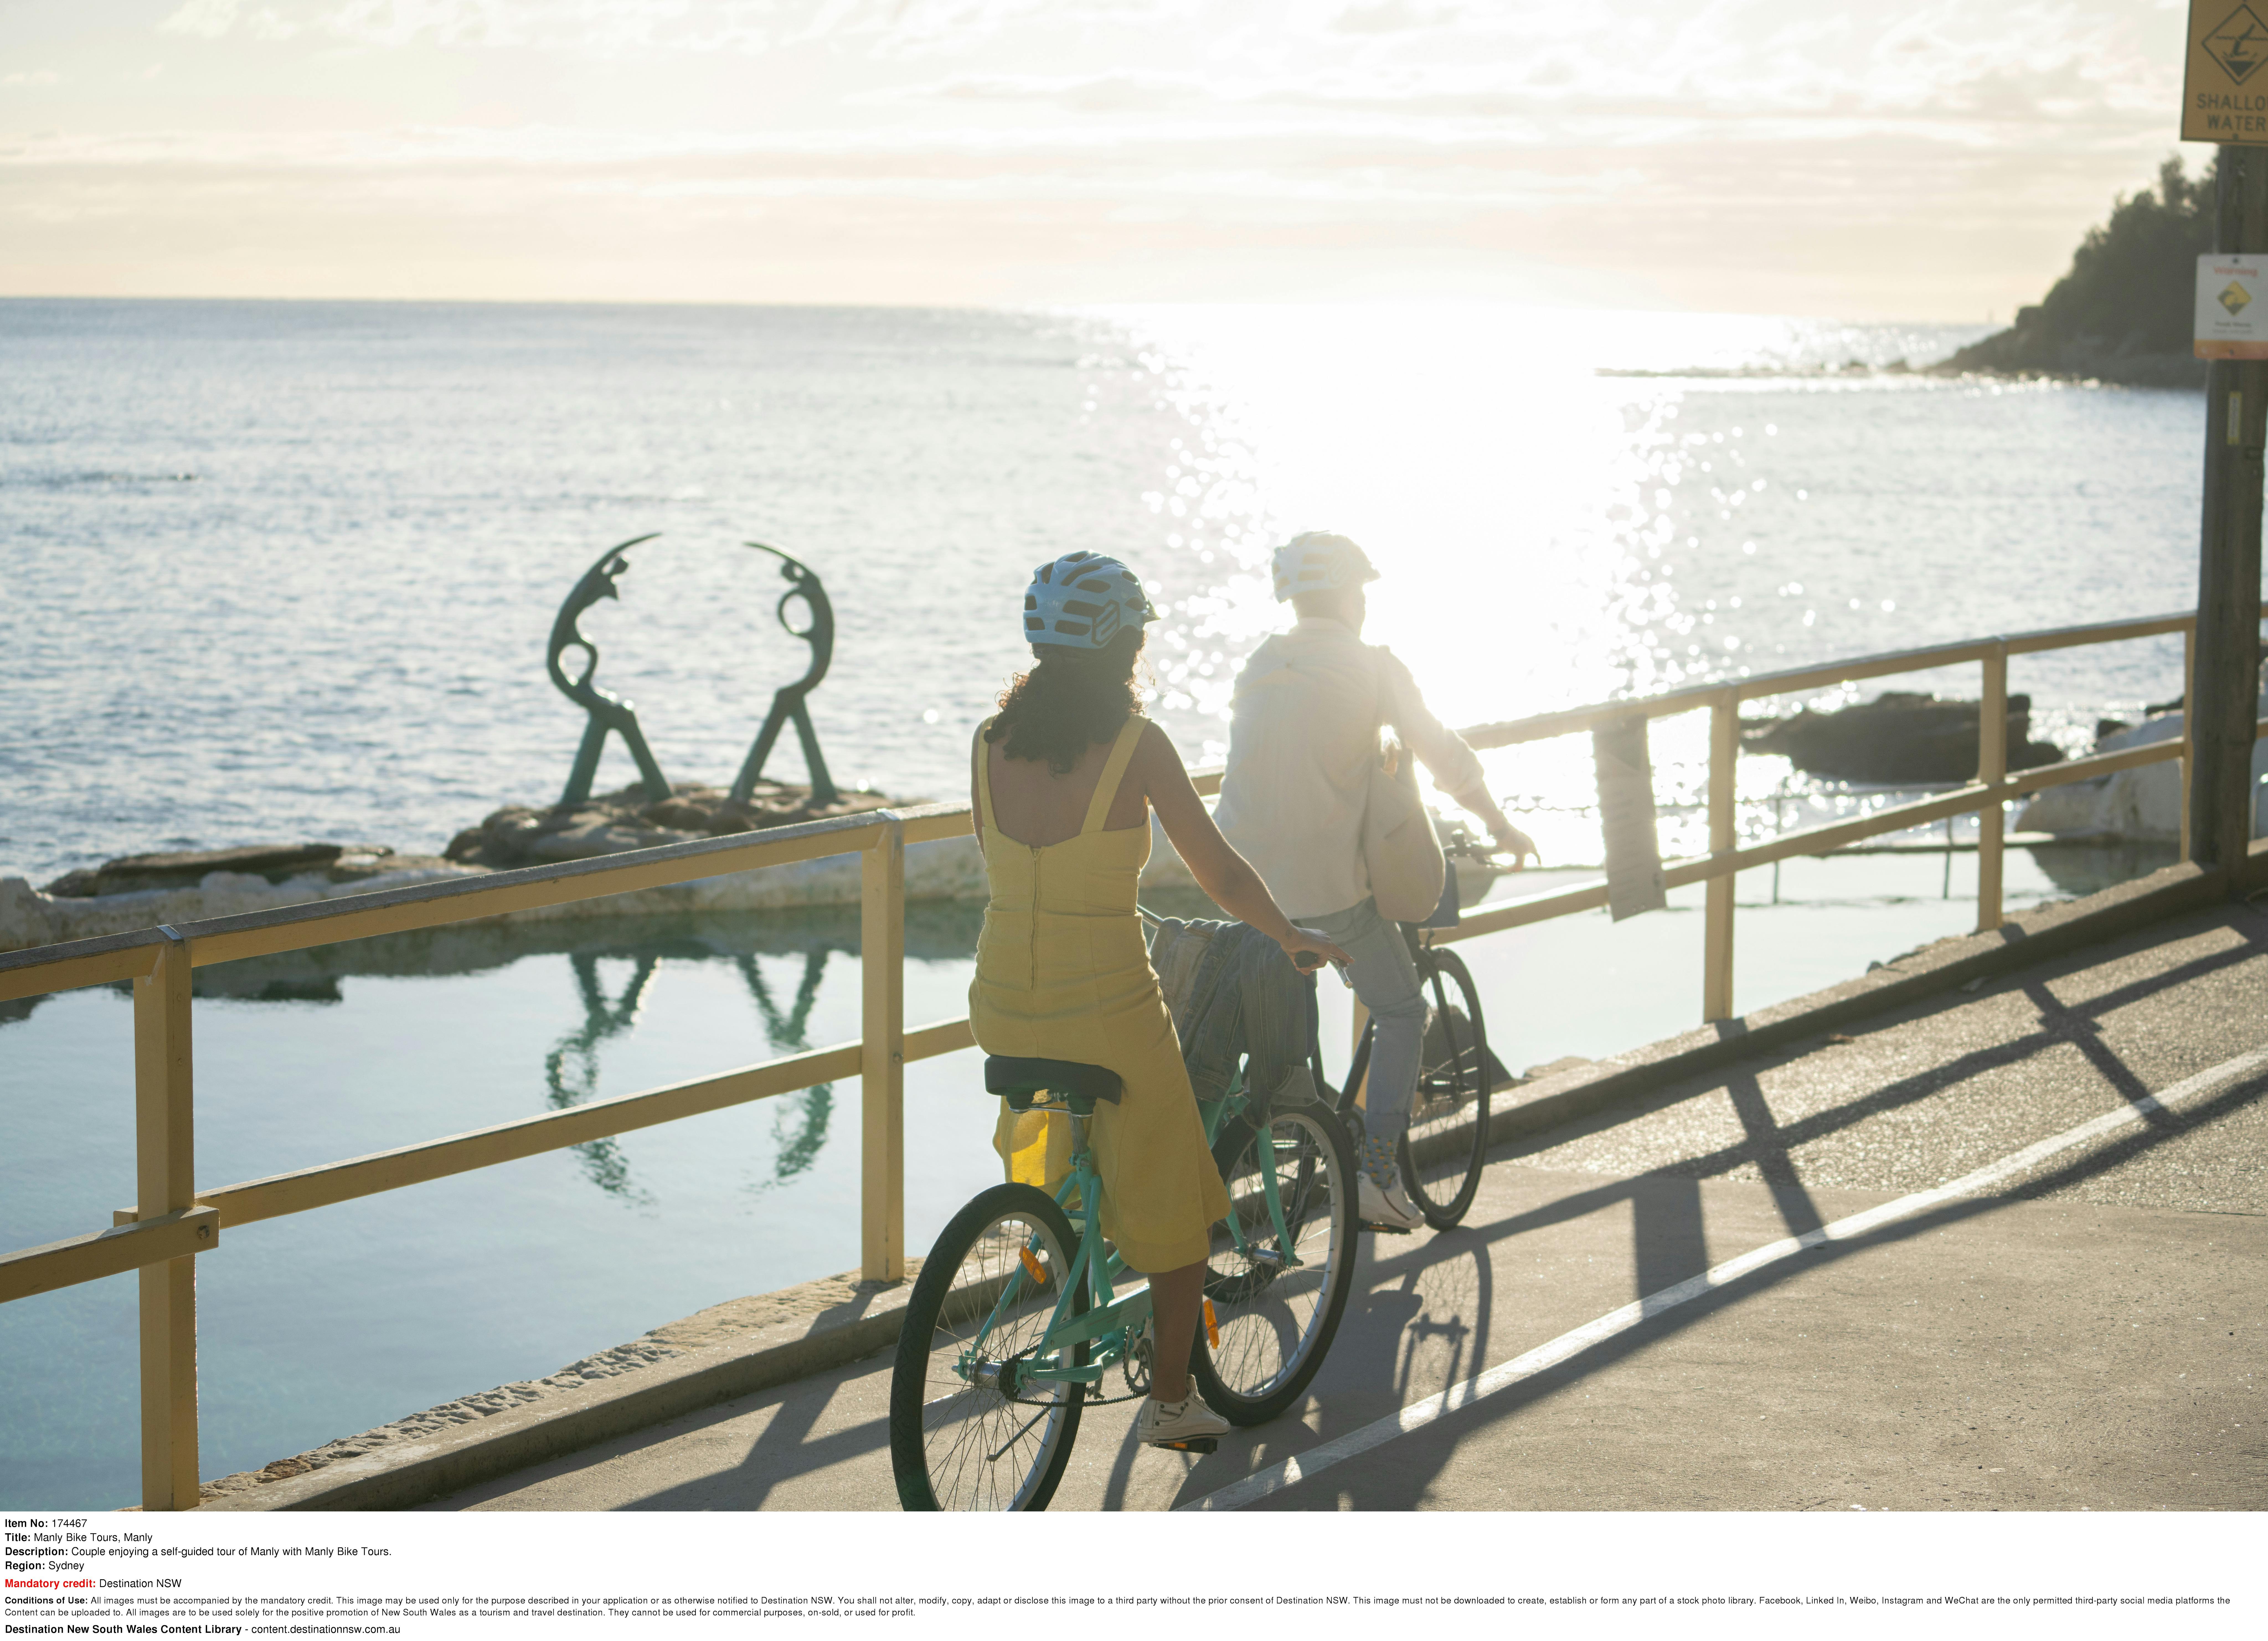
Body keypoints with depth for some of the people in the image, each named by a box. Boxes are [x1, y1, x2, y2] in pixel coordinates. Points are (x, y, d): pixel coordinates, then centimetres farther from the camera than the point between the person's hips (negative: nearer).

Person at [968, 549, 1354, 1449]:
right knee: (1177, 1201, 17)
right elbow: (1222, 874, -6)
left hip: (1004, 1003, 5)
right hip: (1108, 1005, -5)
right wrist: (1292, 937, 12)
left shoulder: (991, 741, 1)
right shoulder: (1137, 744, -12)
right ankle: (1172, 1399, 25)